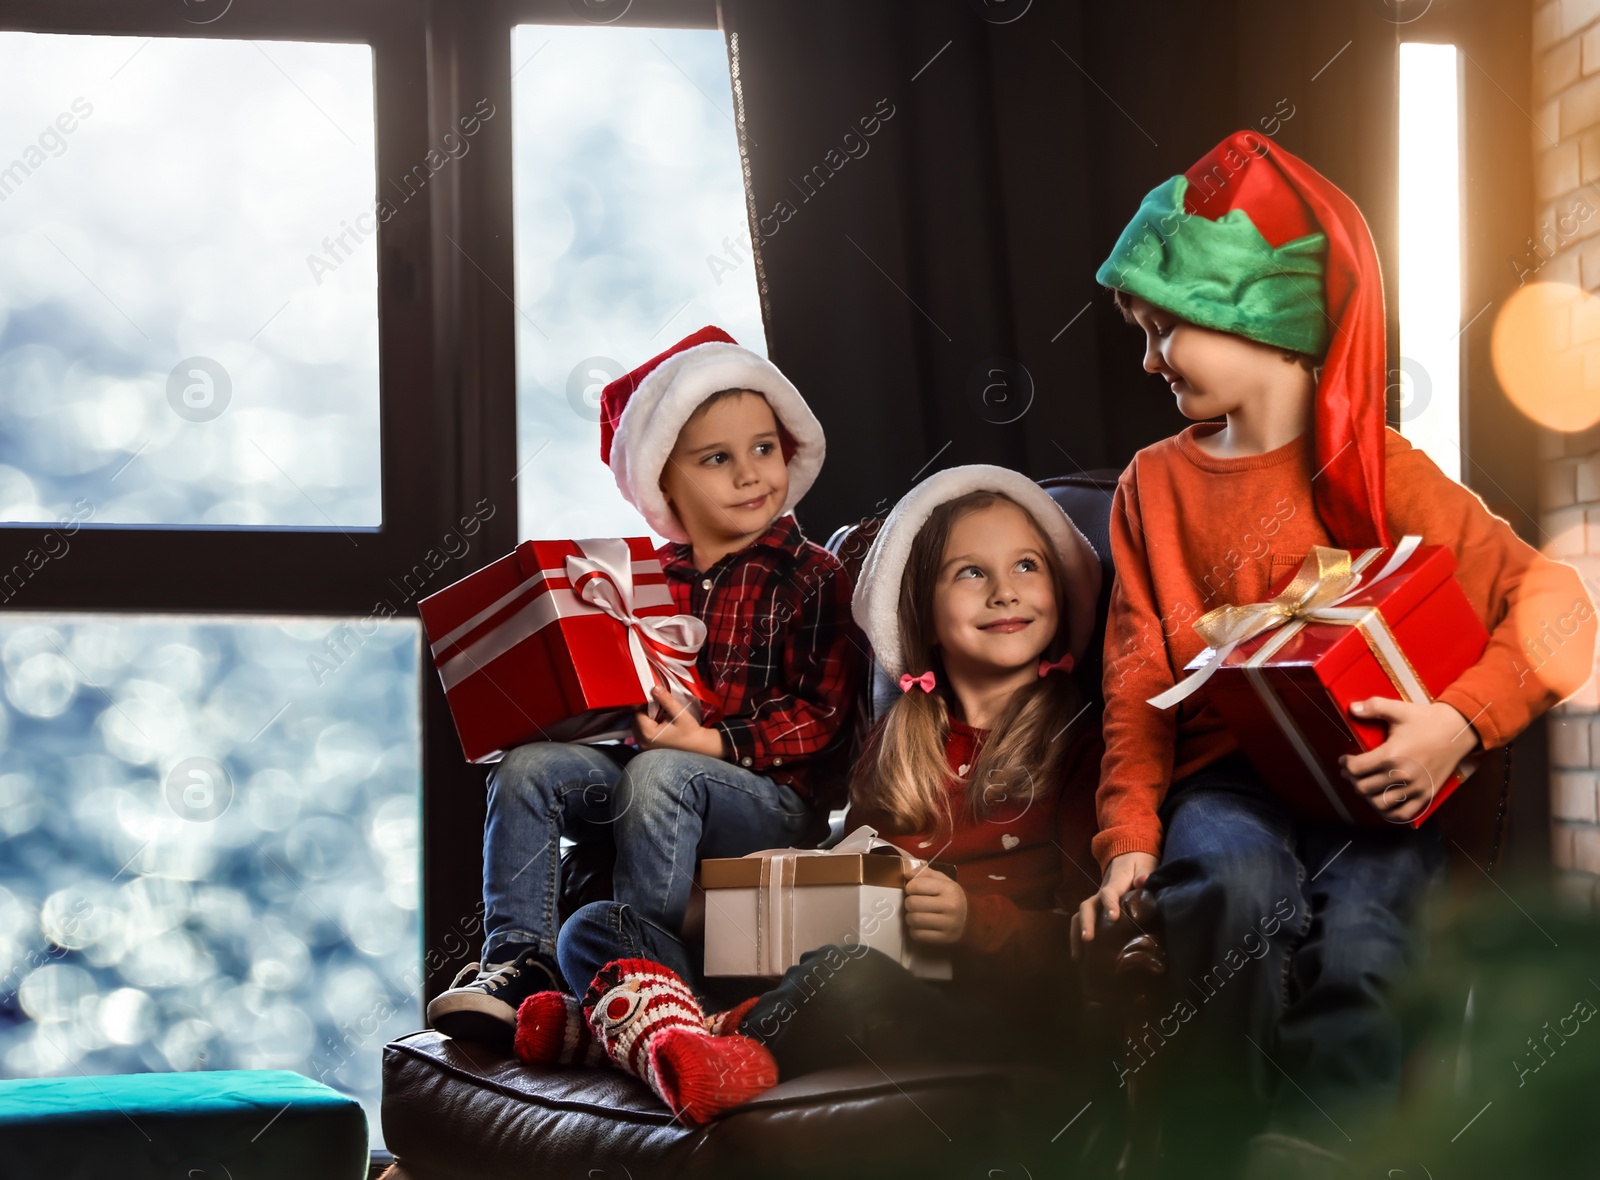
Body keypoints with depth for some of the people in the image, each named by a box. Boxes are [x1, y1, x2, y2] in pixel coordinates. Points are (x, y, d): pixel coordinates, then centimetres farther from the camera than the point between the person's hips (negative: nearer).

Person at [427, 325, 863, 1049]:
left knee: (656, 774, -34)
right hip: (639, 763, 5)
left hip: (771, 794, -5)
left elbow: (822, 713, -8)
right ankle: (518, 961, -22)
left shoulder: (811, 578, 0)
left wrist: (715, 742, -18)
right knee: (528, 766, -16)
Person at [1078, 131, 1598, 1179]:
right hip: (1225, 773, 2)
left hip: (1365, 778, -1)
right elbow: (1140, 678, 7)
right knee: (1232, 879, -33)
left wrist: (1459, 722, -23)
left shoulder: (1376, 471, 2)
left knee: (1356, 938, -33)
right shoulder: (1156, 484, 12)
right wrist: (1130, 836, -8)